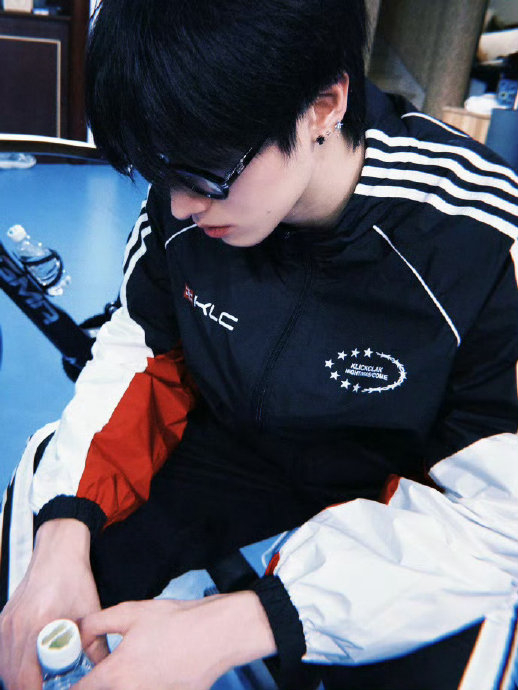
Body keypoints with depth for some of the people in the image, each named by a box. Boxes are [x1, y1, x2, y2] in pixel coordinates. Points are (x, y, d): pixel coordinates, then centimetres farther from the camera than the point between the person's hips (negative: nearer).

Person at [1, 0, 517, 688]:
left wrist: (228, 630, -33)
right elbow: (137, 351, -5)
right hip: (236, 442, 3)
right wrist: (64, 537, -21)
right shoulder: (185, 200, -17)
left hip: (408, 487, -2)